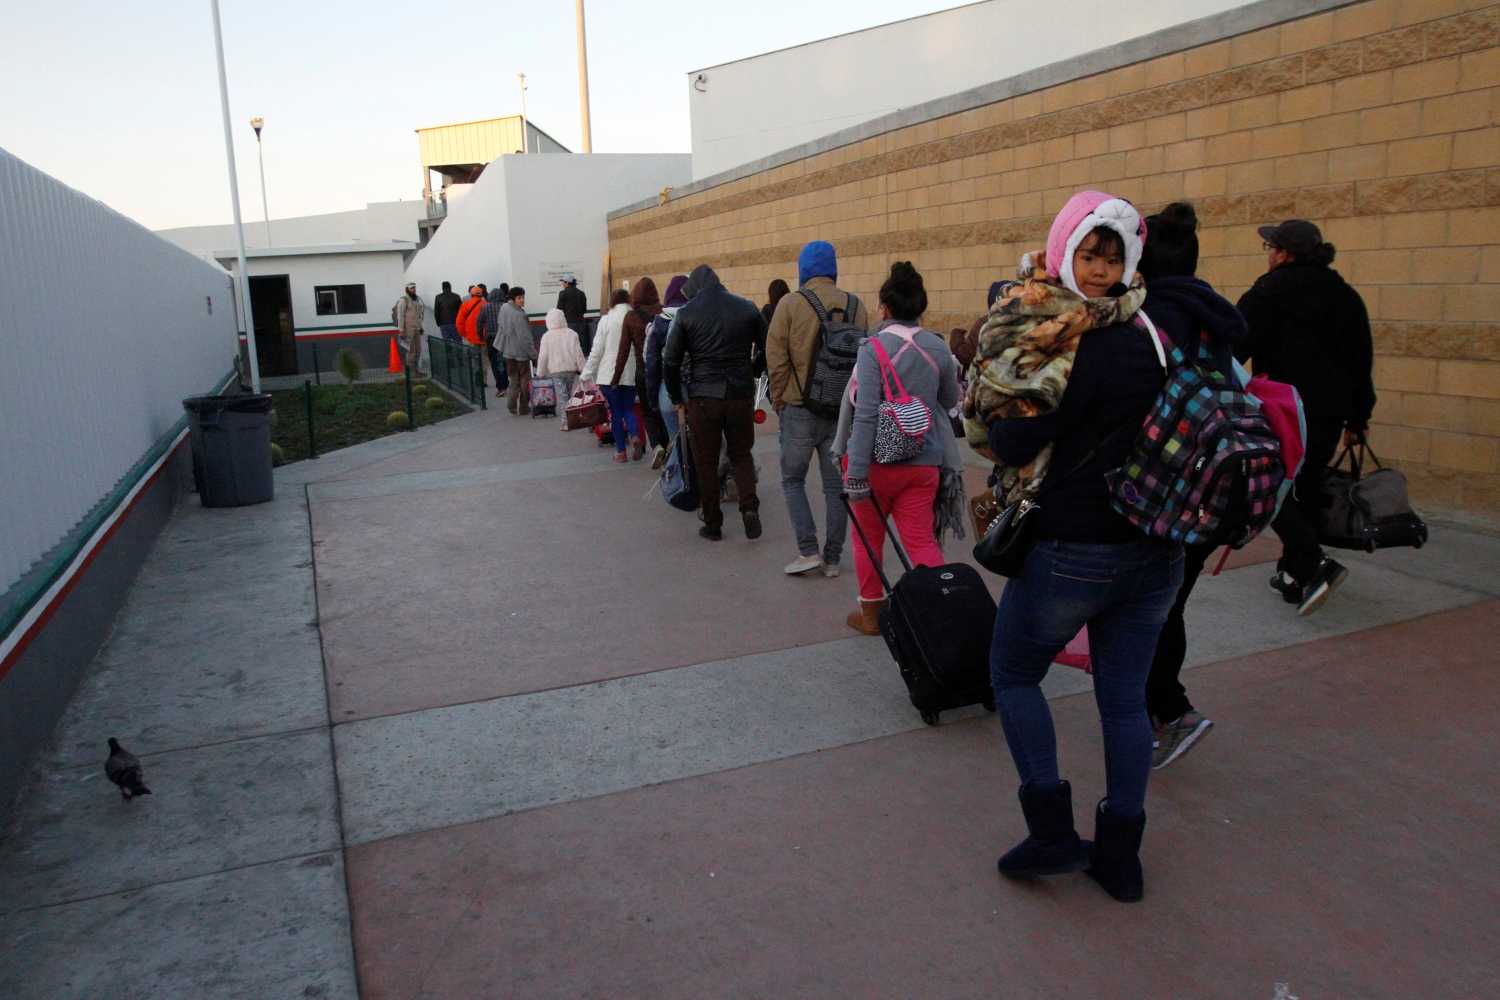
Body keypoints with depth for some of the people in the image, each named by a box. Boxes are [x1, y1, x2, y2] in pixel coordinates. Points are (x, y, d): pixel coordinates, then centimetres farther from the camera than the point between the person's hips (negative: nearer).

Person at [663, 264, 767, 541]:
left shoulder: (686, 314, -3)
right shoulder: (747, 308, 4)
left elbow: (670, 361, -2)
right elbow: (768, 350, 7)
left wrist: (676, 397, 9)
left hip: (702, 397, -2)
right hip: (741, 394, 2)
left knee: (706, 463, 9)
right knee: (741, 455, 16)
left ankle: (713, 524, 13)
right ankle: (749, 506, -5)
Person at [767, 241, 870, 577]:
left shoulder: (790, 304, -7)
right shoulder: (856, 307, 2)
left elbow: (776, 360, -8)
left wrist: (778, 401, 4)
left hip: (800, 409, -3)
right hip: (843, 411, 3)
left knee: (792, 480, 12)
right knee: (836, 486, 10)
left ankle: (808, 550, 2)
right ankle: (832, 559, 15)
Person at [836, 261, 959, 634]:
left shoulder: (874, 348, -13)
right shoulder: (939, 349, 1)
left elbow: (865, 415, -19)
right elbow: (950, 401, 16)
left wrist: (856, 473, -18)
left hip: (877, 462, -3)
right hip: (923, 463, 3)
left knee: (868, 539, 15)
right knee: (921, 540, 6)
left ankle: (871, 613, 28)